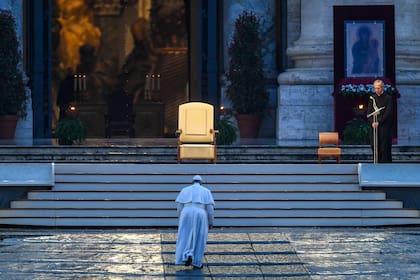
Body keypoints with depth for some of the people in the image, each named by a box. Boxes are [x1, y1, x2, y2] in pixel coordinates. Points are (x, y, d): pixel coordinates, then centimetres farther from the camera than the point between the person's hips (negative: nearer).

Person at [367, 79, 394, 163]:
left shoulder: (388, 98, -2)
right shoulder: (372, 98, 10)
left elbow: (388, 113, -9)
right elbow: (369, 112, 7)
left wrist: (378, 122, -16)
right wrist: (372, 122, -10)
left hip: (385, 127, -4)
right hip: (374, 126, 4)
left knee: (385, 147, -6)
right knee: (375, 146, 3)